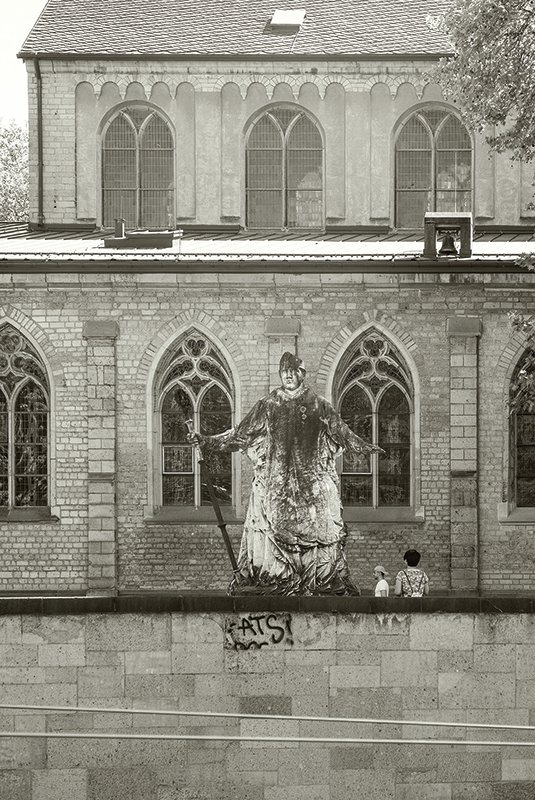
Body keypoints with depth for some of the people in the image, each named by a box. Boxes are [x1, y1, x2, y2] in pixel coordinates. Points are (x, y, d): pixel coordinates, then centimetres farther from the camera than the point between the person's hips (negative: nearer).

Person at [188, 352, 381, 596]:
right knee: (269, 528, -9)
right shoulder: (267, 405, 9)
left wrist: (367, 447, 15)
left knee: (317, 529, -6)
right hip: (274, 481, 0)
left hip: (311, 480, 0)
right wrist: (206, 441, 5)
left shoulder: (318, 405, 10)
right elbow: (240, 434, 11)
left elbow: (343, 433, 19)